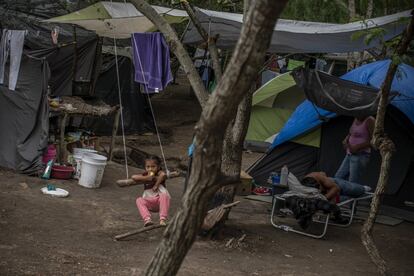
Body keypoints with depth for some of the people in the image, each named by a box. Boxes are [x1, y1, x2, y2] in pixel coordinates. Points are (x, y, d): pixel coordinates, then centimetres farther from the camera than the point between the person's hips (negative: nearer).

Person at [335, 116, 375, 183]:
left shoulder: (370, 121, -11)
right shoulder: (356, 119, 13)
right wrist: (345, 140, 3)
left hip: (360, 155, -9)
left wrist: (357, 147, -20)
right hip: (349, 155, 9)